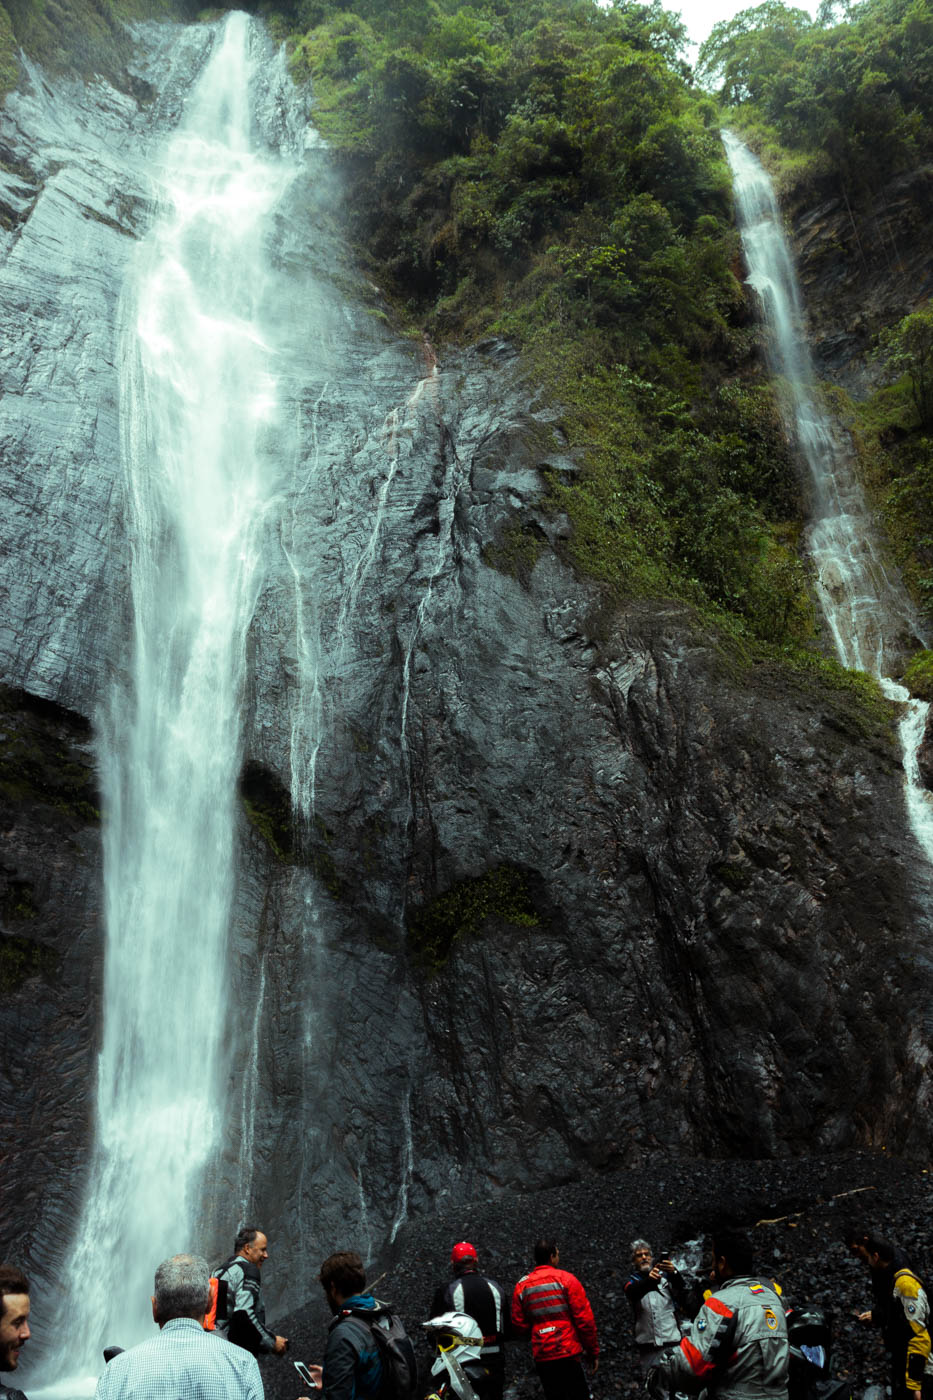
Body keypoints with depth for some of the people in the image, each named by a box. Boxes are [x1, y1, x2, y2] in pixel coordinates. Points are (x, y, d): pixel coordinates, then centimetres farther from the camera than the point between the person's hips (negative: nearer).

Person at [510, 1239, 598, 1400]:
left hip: (541, 1356, 4)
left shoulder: (521, 1286, 6)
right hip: (568, 1352, -4)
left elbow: (519, 1326, 7)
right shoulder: (566, 1279, -5)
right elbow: (585, 1319, -7)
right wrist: (593, 1351, 2)